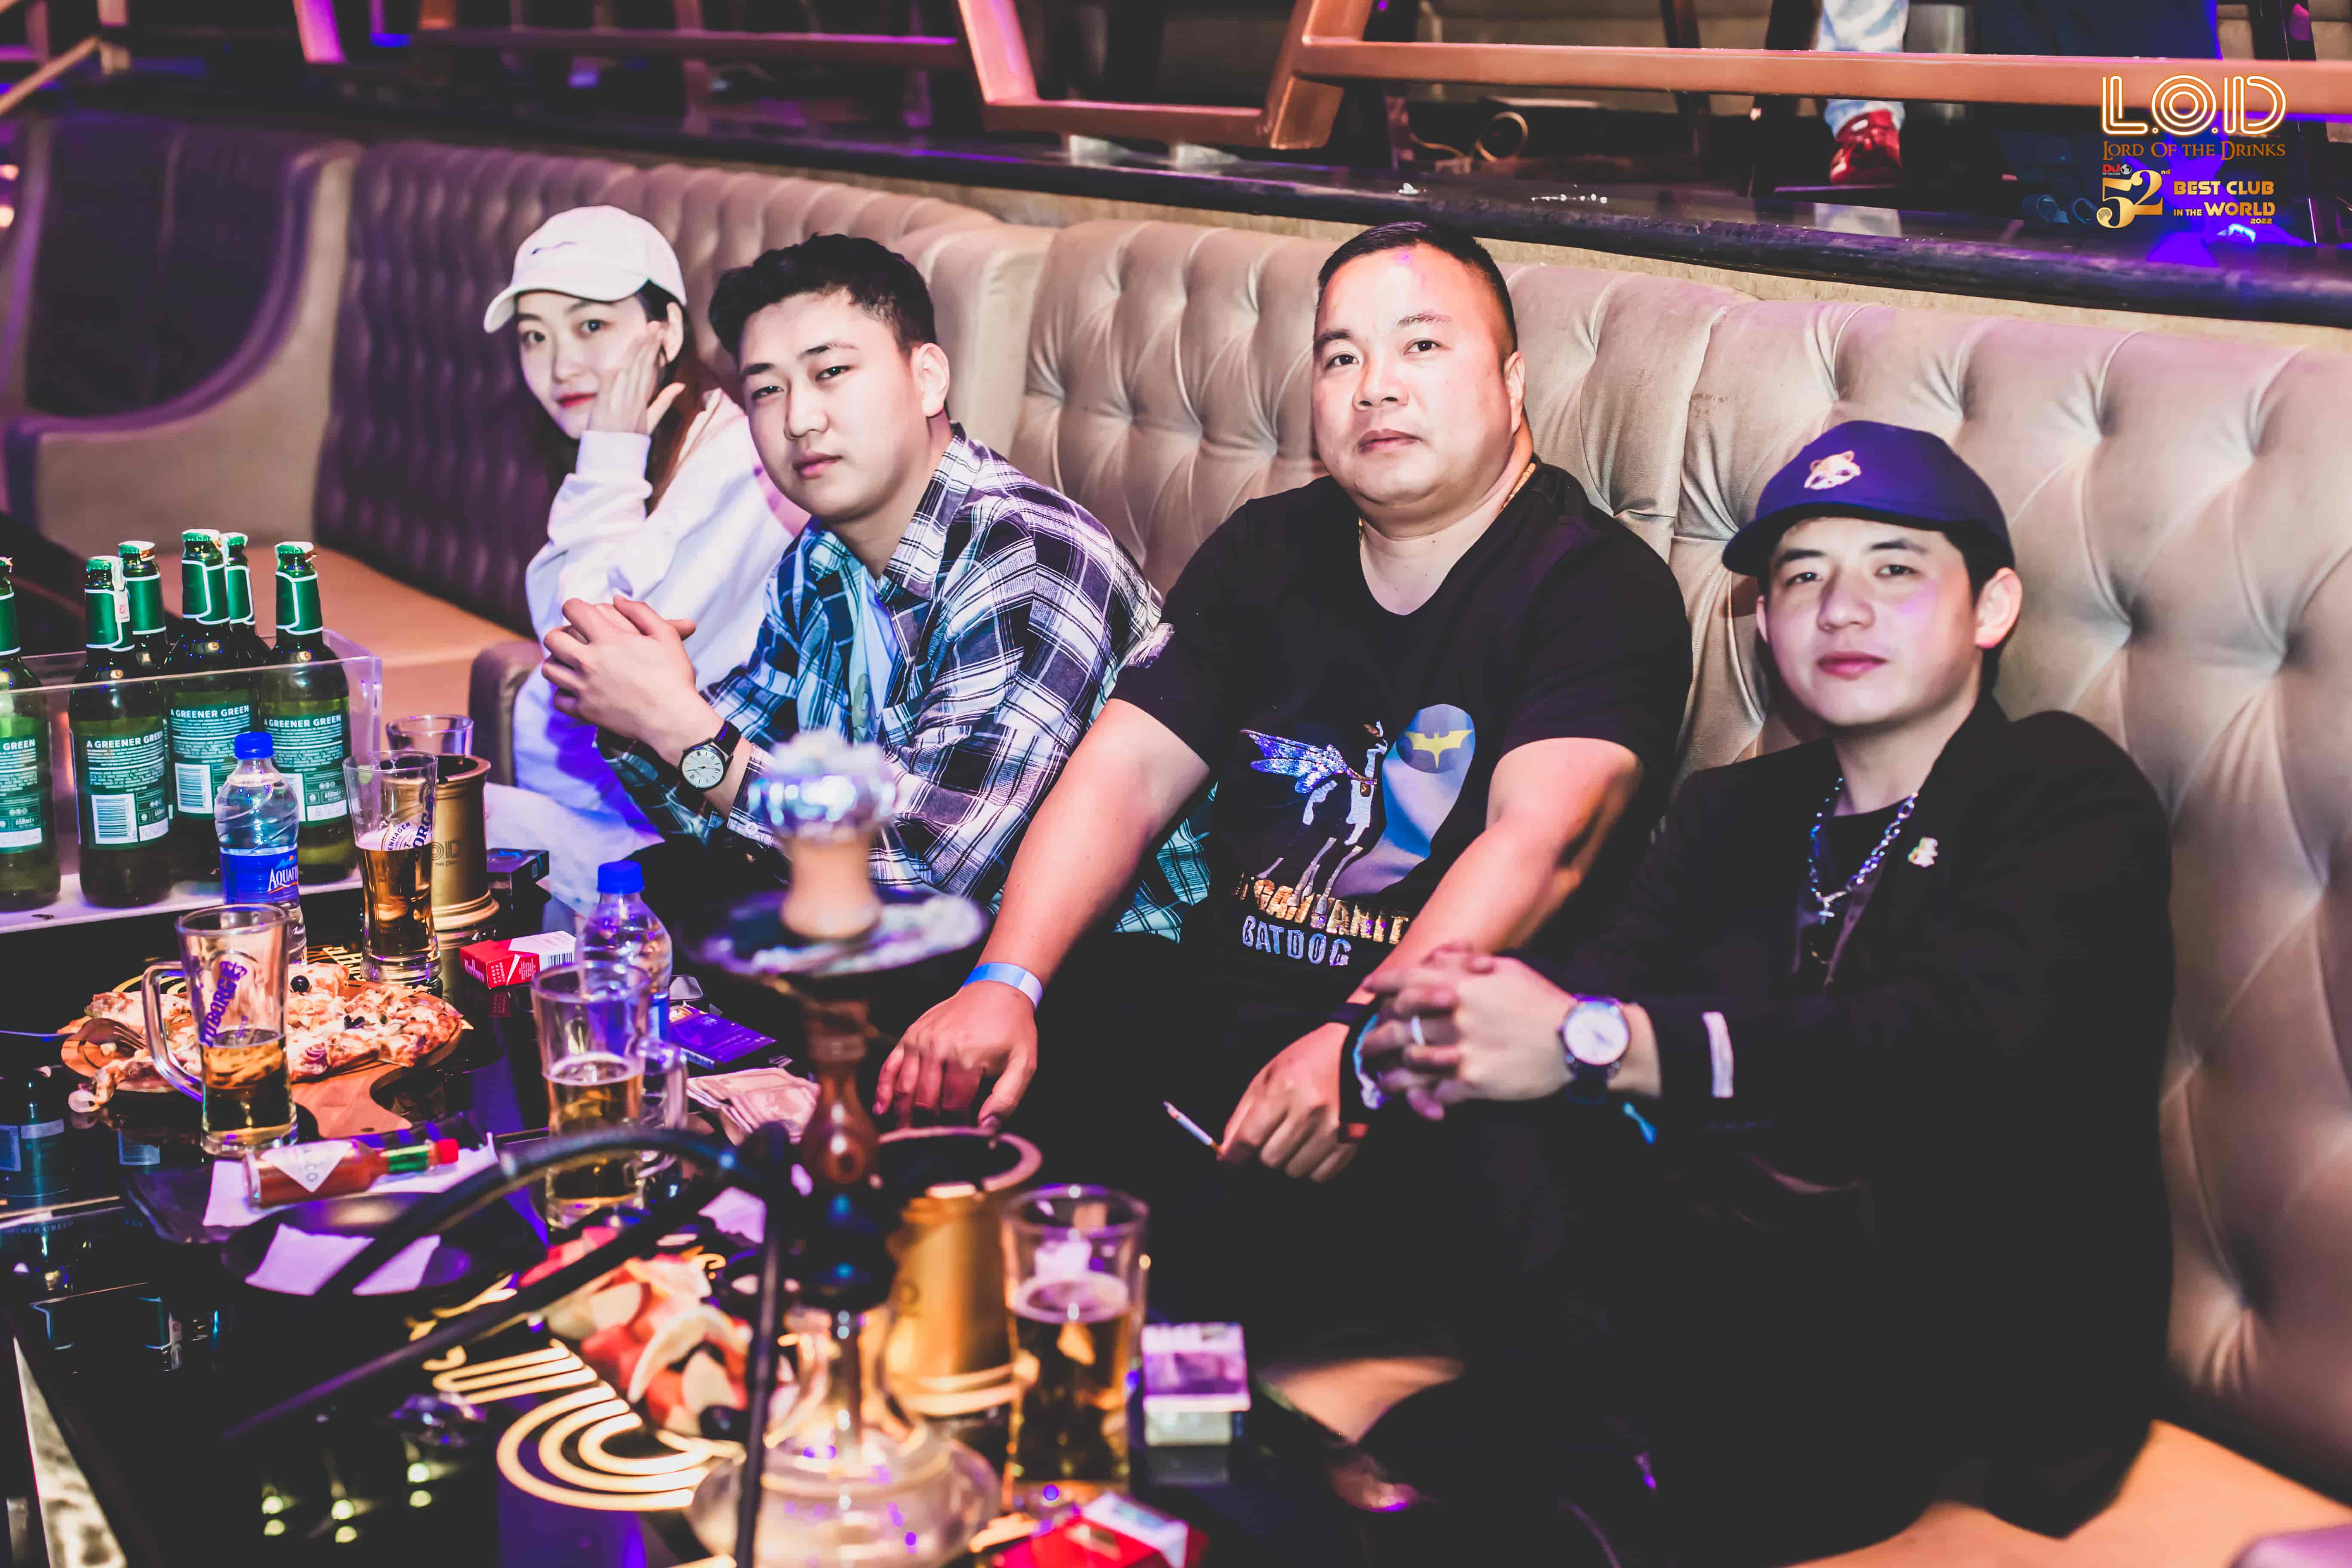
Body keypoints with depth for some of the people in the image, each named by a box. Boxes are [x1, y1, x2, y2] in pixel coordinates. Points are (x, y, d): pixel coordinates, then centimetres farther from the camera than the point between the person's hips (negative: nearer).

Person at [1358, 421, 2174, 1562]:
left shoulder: (2073, 802, 2)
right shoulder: (1731, 811, 23)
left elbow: (1946, 1047, -19)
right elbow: (1606, 977, 3)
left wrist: (1591, 1041, -27)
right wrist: (1452, 1035, -23)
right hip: (1716, 1273, 6)